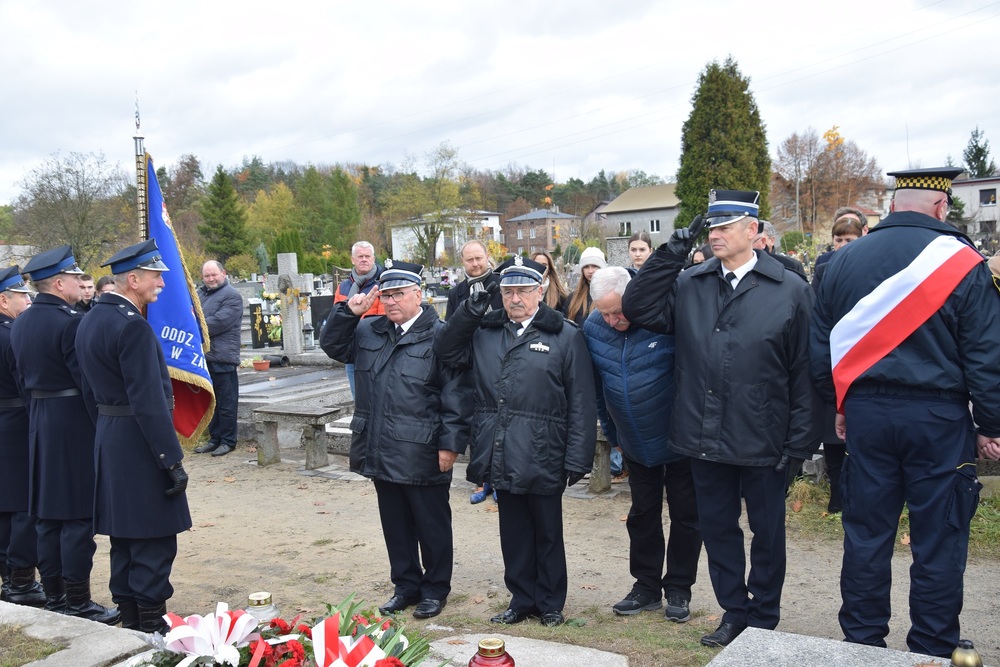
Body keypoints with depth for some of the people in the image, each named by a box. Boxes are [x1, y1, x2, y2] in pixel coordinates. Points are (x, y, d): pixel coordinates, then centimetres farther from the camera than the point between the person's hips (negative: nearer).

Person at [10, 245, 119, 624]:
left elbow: (24, 377, 15)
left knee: (48, 514, 13)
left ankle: (53, 596, 22)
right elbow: (87, 383, -19)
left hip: (39, 422, 9)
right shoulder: (71, 323, -17)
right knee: (79, 515, -1)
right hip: (74, 423, -9)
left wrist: (41, 411, 21)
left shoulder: (20, 324, 10)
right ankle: (77, 602, 5)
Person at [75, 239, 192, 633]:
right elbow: (149, 402, -22)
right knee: (153, 539, -2)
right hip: (139, 443, -10)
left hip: (108, 439, 10)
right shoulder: (132, 326, -19)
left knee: (124, 535, 16)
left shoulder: (90, 320, 11)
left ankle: (129, 619, 26)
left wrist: (108, 432, 22)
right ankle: (152, 625, 5)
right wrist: (172, 460, -19)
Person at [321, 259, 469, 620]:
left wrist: (450, 443, -15)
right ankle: (406, 585, 32)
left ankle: (435, 589, 25)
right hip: (381, 452, 6)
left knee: (431, 524, 9)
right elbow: (332, 346, 17)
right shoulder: (369, 331, 10)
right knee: (395, 524, 17)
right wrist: (348, 312, 1)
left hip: (422, 455, -6)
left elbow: (455, 394, -12)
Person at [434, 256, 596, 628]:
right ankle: (522, 600, 33)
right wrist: (469, 313, -5)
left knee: (547, 534, 13)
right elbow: (445, 353, 6)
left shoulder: (566, 336, -6)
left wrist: (577, 460, -11)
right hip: (501, 457, 4)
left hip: (543, 458, -4)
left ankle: (550, 603, 30)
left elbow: (581, 404, -7)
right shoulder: (485, 331, 8)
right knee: (513, 533, 17)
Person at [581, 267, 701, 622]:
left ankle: (678, 589, 22)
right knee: (642, 515, 13)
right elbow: (598, 388, 6)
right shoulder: (592, 328, -7)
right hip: (636, 444, 4)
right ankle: (646, 586, 26)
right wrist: (612, 433, 10)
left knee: (686, 516, 7)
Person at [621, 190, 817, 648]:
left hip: (763, 439, -3)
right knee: (717, 527, 16)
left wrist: (799, 441, -10)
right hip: (705, 437, 3)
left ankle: (763, 619, 33)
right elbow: (637, 309, -4)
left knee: (767, 532, 14)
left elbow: (805, 370, -7)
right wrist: (669, 255, -9)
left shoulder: (790, 290, -7)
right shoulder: (689, 284, 4)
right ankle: (734, 612, 35)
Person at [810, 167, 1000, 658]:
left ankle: (862, 640, 23)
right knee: (938, 539, 8)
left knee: (866, 532, 12)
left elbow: (821, 345, 9)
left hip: (865, 414, 4)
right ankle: (932, 649, 19)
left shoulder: (844, 260, 2)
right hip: (938, 417, -3)